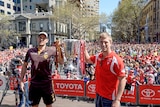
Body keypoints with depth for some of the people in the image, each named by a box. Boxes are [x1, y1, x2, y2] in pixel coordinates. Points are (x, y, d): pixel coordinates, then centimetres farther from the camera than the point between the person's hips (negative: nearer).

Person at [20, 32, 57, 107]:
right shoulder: (30, 51, -1)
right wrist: (21, 81, 6)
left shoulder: (51, 50, -7)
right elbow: (25, 65, 7)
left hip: (47, 83, -1)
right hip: (34, 83, 2)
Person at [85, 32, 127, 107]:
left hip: (109, 98, -6)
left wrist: (117, 100, -25)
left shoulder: (116, 60, -21)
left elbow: (123, 80, -20)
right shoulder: (98, 56, -1)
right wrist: (84, 48, 5)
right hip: (98, 95, 7)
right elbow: (88, 60, 20)